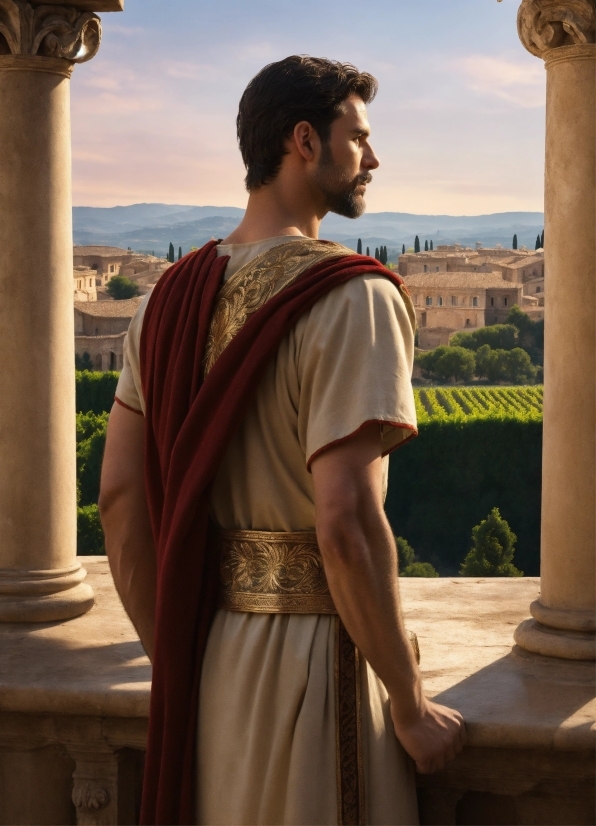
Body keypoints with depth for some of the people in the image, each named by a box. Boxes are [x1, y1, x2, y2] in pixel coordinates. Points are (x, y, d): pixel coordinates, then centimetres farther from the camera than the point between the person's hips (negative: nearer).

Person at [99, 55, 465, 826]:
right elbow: (345, 523, -23)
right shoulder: (353, 298, -16)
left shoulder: (171, 298, 6)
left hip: (203, 653, 7)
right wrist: (412, 709, -13)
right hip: (311, 650, -7)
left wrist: (173, 662, 14)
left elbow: (119, 496, 5)